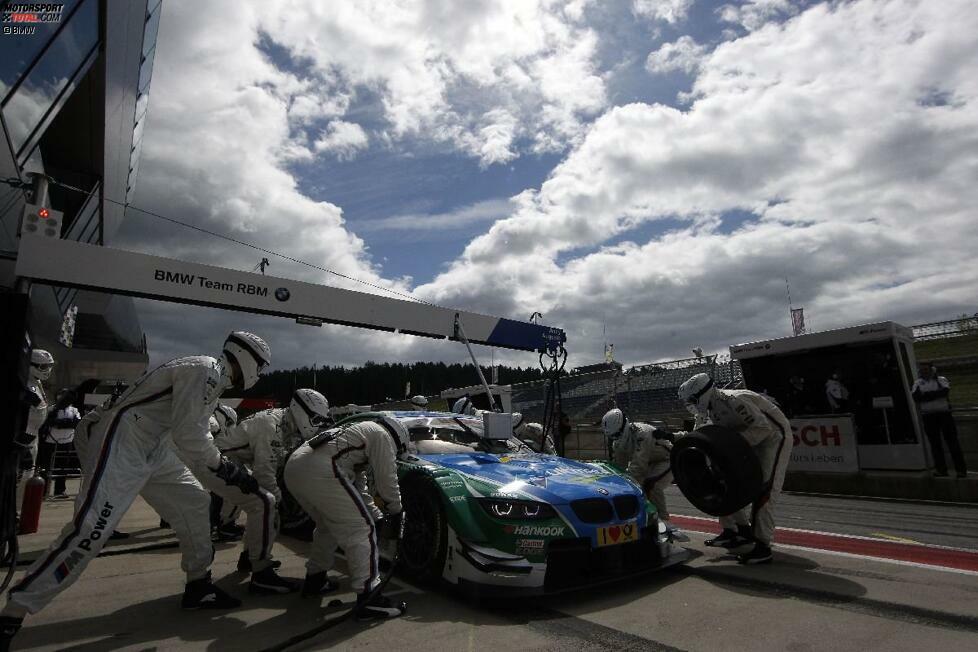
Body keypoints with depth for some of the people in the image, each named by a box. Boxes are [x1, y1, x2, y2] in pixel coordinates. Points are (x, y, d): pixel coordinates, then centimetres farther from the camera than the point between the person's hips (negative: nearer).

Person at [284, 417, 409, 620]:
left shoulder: (362, 431, 34)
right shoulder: (382, 435, 9)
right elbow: (387, 481, 5)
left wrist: (377, 517, 36)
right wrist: (395, 513, 21)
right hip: (320, 472, -10)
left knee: (328, 525, 29)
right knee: (361, 530, -1)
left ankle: (315, 580, 41)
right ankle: (369, 599, 1)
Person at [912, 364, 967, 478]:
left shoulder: (941, 380, 5)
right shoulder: (918, 383, 11)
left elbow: (945, 391, -14)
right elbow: (915, 396, -6)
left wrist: (926, 395, -14)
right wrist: (936, 394, -13)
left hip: (944, 413, -2)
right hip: (928, 416, 2)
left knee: (952, 441, -2)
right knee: (935, 443, 4)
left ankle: (961, 469, 3)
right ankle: (941, 470, 10)